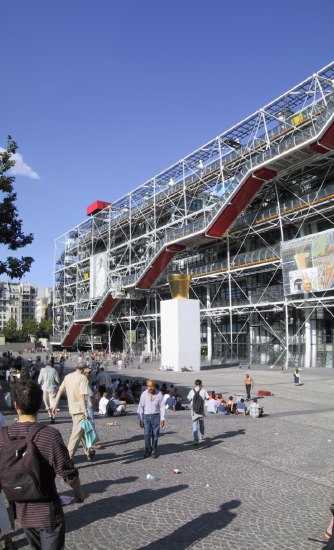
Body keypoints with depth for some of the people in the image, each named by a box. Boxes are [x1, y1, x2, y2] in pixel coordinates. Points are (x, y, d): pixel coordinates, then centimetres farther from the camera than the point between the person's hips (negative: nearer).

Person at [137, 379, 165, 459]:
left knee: (155, 435, 3)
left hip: (156, 416, 0)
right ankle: (148, 450, 16)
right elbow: (140, 407, 1)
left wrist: (162, 419, -5)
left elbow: (162, 407, -1)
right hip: (146, 416, 0)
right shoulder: (144, 394, -4)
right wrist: (141, 419, 1)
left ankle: (154, 451, 21)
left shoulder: (159, 394, -5)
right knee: (147, 434, -4)